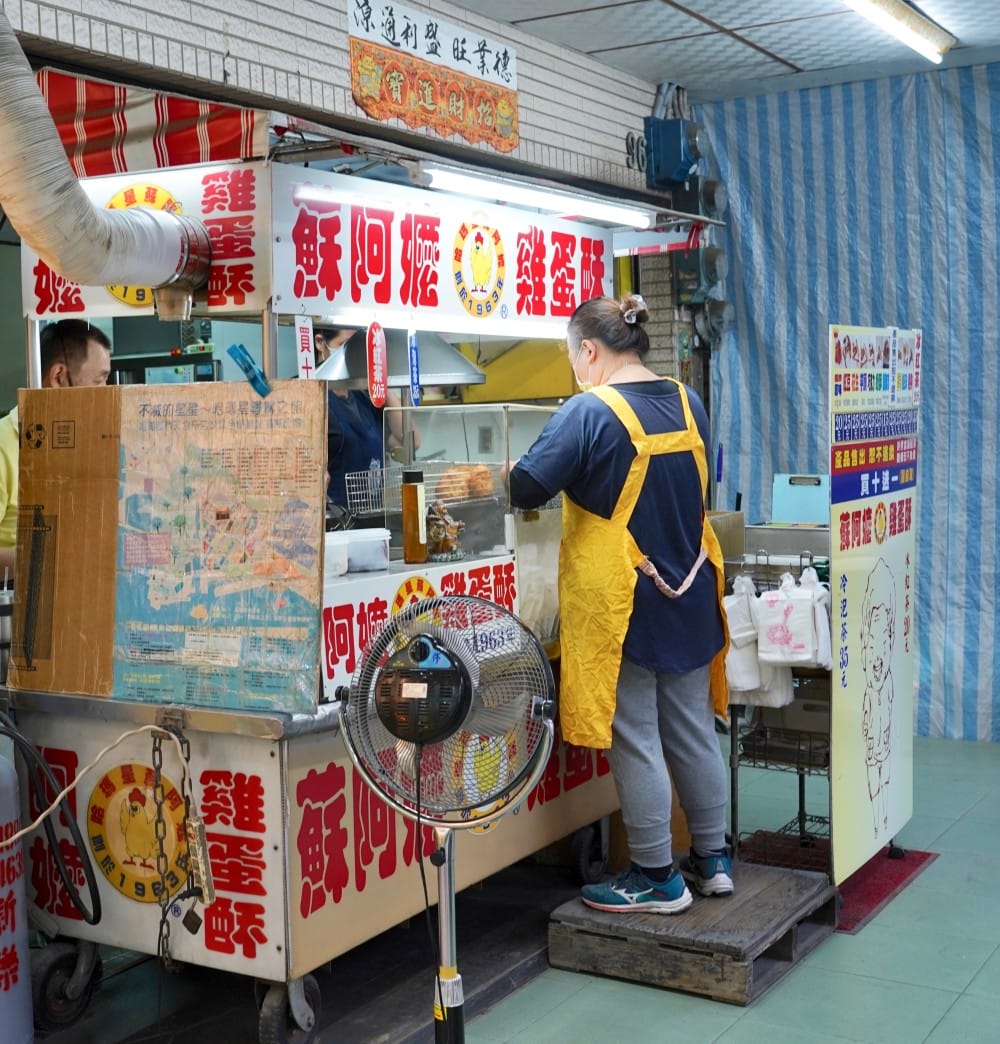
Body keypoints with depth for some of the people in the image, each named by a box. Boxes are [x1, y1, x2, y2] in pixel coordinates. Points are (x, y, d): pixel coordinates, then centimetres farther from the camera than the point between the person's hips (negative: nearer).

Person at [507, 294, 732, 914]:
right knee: (694, 729, 16)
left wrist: (499, 476, 4)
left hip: (621, 601, -7)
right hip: (690, 595, 7)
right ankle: (713, 859, 28)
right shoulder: (689, 404, 6)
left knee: (635, 741, 3)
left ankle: (658, 878, 13)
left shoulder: (590, 413, -16)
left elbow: (527, 489, -17)